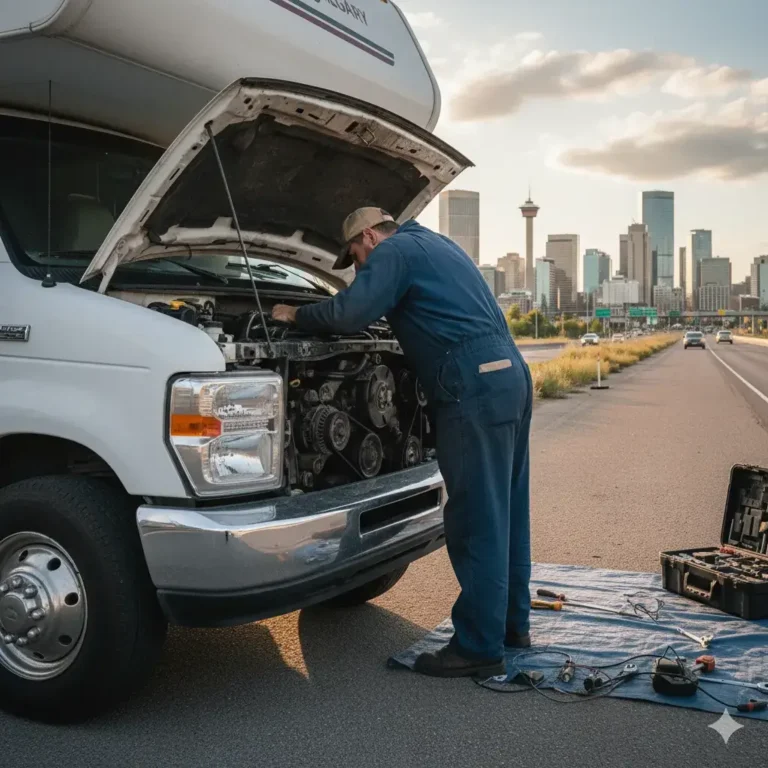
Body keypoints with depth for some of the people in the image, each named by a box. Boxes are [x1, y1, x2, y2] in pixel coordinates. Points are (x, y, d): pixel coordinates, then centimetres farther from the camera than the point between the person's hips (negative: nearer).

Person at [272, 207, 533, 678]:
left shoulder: (394, 251, 0)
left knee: (476, 521, -5)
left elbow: (349, 314, -12)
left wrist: (296, 315, 3)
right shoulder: (437, 245, 28)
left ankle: (479, 647, 2)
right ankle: (512, 623, 26)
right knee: (506, 511, 15)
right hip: (512, 374, 10)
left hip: (475, 388, -10)